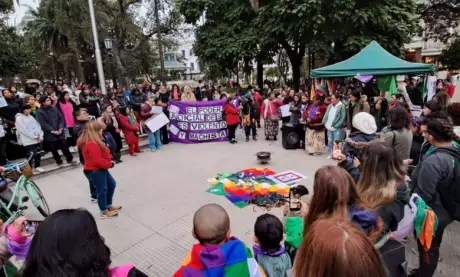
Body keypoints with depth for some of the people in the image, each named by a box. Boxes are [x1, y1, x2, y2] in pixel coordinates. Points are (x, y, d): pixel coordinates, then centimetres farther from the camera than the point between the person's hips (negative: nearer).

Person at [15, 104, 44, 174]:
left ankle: (37, 167, 26)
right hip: (28, 141, -6)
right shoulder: (19, 118, -6)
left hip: (38, 139, 6)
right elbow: (23, 130, -14)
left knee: (38, 154, 11)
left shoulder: (31, 117, 15)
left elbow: (38, 126, 11)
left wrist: (40, 136, -3)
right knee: (31, 155, -4)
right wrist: (35, 137, -14)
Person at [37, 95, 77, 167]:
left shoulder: (55, 109, 9)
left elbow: (61, 118, 7)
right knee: (54, 149, 7)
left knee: (64, 146, 6)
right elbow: (43, 124, -12)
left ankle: (70, 159, 18)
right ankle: (59, 161, 21)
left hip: (59, 132, 3)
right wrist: (53, 131, -17)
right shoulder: (40, 112, -5)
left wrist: (61, 128, -7)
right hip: (50, 134, -3)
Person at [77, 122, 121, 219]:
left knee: (111, 184, 20)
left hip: (100, 169, 11)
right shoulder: (92, 144, -27)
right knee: (102, 190, 1)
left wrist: (109, 158, -1)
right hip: (95, 171, -11)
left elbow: (103, 155, 17)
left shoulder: (94, 142, 9)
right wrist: (110, 164, -15)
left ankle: (109, 206, 34)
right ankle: (104, 212, 17)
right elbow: (98, 161, -29)